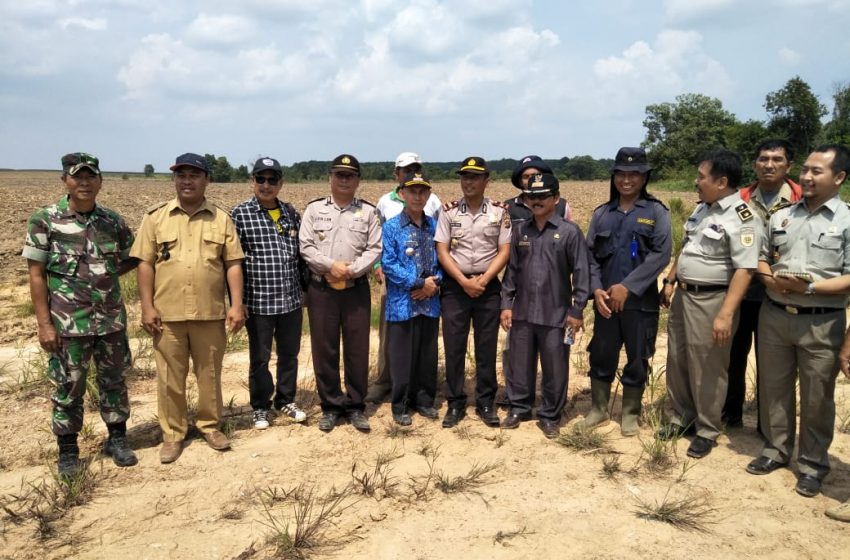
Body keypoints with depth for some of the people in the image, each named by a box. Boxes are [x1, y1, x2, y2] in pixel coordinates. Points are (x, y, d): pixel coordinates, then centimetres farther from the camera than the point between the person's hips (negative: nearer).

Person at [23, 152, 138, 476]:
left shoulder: (113, 221, 3)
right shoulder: (44, 220, -6)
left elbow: (133, 258, 17)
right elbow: (36, 275, -6)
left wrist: (107, 275, 2)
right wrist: (44, 324, -10)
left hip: (112, 320, 3)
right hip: (68, 324, -3)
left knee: (113, 382, 13)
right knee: (68, 388, 8)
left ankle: (117, 439, 29)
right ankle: (67, 451, 23)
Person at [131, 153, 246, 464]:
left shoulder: (222, 219, 4)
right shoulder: (156, 216, 3)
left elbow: (233, 264, 2)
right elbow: (145, 264, 1)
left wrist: (237, 304, -5)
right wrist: (147, 306, -5)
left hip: (211, 313, 1)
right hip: (167, 313, 0)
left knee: (210, 374, 12)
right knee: (169, 377, 9)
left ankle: (210, 425, 30)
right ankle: (172, 434, 23)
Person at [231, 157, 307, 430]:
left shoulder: (291, 212, 6)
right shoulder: (240, 214, -6)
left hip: (291, 299, 4)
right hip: (259, 301, -4)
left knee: (290, 354, 15)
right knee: (260, 358, 10)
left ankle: (286, 401, 34)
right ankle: (260, 407, 28)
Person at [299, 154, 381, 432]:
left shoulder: (368, 212, 6)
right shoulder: (314, 209, 6)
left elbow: (375, 249, -1)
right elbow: (305, 247, -1)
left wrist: (350, 270, -15)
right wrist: (331, 266, -15)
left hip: (357, 289, 0)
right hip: (321, 289, 0)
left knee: (357, 350, 4)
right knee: (324, 350, 5)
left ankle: (355, 406, 18)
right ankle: (330, 406, 18)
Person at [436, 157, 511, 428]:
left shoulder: (499, 212, 0)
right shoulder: (449, 211, 1)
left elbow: (504, 252, -2)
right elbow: (442, 251, -2)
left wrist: (483, 280, -13)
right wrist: (464, 281, -12)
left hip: (488, 287, 0)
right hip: (455, 287, 0)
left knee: (487, 347, 6)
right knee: (453, 346, 4)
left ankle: (486, 403, 18)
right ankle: (455, 403, 16)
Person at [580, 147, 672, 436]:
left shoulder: (656, 212, -2)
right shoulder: (601, 213, 8)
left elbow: (662, 253, -11)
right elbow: (590, 254, 6)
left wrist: (628, 286, -16)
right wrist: (596, 288, -9)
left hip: (641, 300, -3)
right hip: (605, 300, 3)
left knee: (637, 359, 8)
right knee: (601, 356, 11)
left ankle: (631, 414, 25)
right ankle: (598, 409, 28)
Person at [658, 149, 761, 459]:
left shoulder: (742, 218, -18)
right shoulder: (703, 208, 8)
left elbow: (744, 269, -24)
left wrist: (726, 314, -28)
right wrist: (669, 280, 17)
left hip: (711, 300, -8)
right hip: (683, 294, 8)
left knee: (706, 369, 4)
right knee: (676, 360, 17)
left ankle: (706, 431, 22)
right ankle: (682, 417, 35)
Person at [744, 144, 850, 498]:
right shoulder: (781, 217, 9)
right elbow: (762, 258, 16)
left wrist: (810, 287, -21)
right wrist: (768, 279, -5)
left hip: (821, 323, -4)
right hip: (774, 315, 4)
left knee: (817, 396, 7)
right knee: (774, 388, 14)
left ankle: (812, 462, 23)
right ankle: (776, 449, 30)